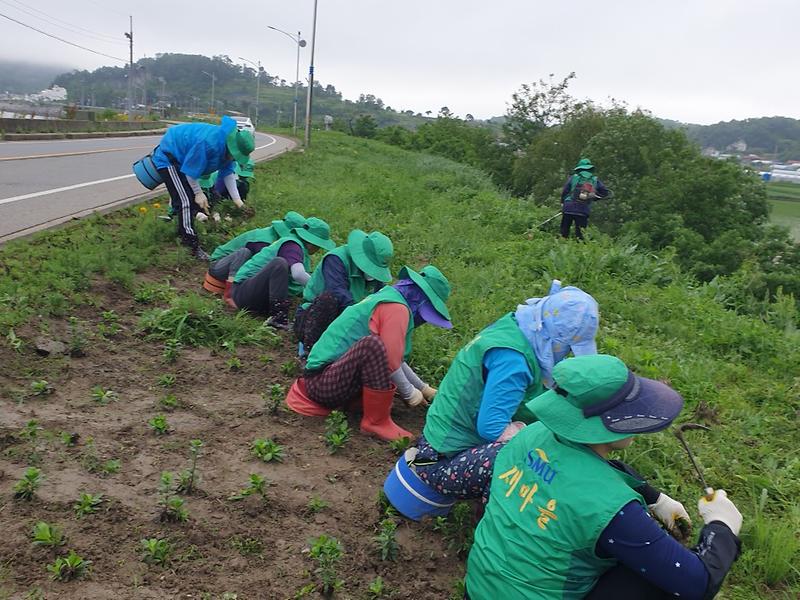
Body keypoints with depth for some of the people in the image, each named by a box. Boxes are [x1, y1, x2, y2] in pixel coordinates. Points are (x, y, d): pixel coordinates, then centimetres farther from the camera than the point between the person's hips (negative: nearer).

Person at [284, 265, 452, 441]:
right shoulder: (397, 307, -13)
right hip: (323, 382, -10)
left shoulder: (385, 297, 15)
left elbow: (395, 357, 21)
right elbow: (391, 362, -20)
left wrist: (424, 388, 23)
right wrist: (409, 393, -3)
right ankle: (377, 422, -14)